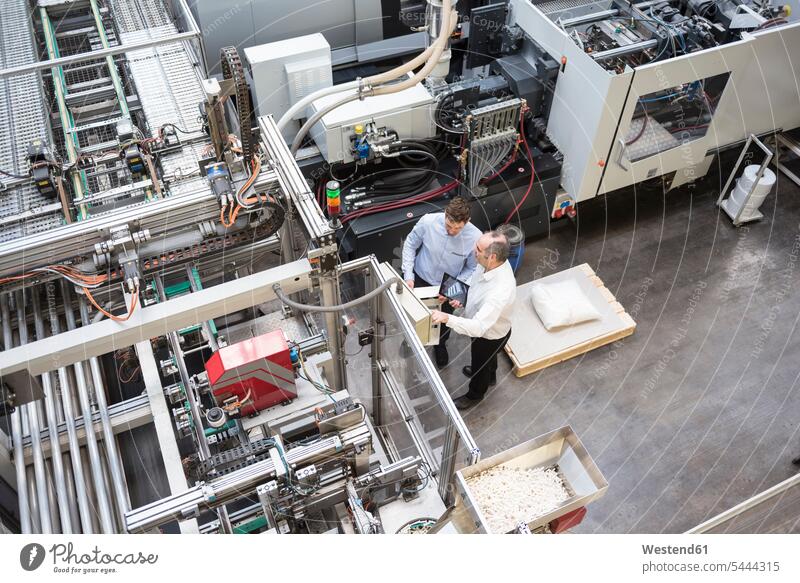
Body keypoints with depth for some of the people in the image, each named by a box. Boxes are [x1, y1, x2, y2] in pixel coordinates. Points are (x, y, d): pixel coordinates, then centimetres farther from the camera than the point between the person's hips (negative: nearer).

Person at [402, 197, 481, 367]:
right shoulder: (428, 222, -31)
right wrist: (408, 275, -17)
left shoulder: (475, 237, -31)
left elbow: (472, 268, -15)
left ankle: (440, 346, 58)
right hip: (421, 278, 0)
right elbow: (410, 245, -12)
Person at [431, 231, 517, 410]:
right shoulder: (492, 263, -22)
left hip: (491, 336, -7)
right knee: (487, 357, 36)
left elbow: (478, 327, -48)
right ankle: (490, 376, 68)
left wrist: (447, 318, -57)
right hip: (483, 323, 7)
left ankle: (475, 395, 56)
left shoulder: (501, 291, -47)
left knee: (480, 363, 24)